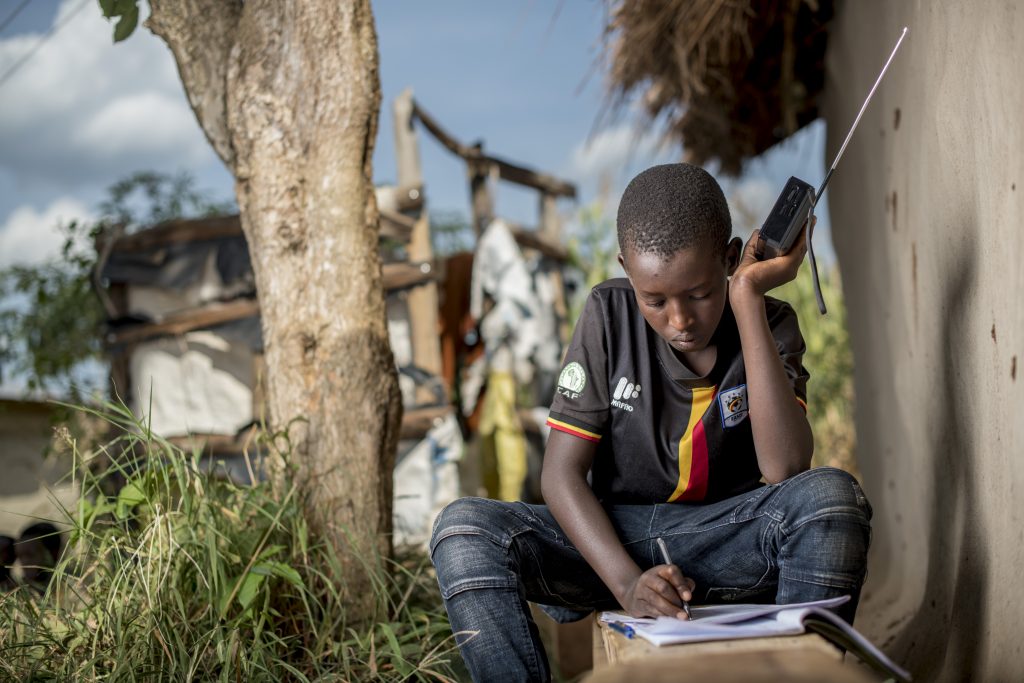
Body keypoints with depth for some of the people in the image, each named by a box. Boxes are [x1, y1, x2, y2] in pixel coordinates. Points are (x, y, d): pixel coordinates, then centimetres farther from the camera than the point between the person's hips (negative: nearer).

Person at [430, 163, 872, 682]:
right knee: (463, 528, -25)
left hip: (724, 543, 0)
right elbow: (560, 474, -10)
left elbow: (784, 468, -23)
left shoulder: (769, 326, -6)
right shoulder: (609, 315, -6)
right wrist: (628, 583, -28)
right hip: (612, 539, 1)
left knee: (832, 495, -31)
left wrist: (747, 299, -23)